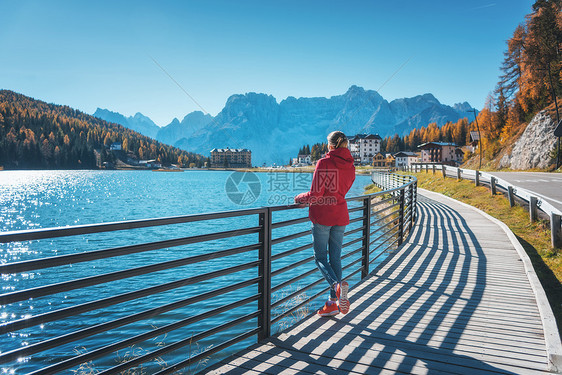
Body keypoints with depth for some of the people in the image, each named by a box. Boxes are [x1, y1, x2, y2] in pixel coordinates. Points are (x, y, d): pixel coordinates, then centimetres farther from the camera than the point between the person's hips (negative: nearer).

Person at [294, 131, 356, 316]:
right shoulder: (350, 167, 7)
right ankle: (333, 303, 14)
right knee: (335, 258, 10)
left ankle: (337, 285, -20)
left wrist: (300, 198, 4)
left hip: (322, 215, -6)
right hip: (340, 216, 6)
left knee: (320, 257, 6)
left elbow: (316, 194, -17)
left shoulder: (324, 163, -13)